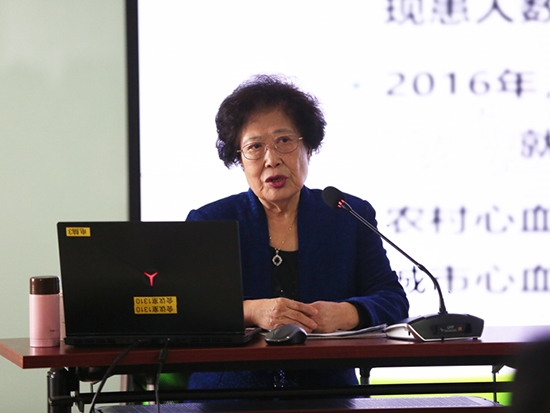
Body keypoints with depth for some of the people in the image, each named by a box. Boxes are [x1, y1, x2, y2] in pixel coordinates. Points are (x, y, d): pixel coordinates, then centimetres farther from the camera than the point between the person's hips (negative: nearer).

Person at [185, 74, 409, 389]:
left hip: (328, 398, 2)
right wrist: (252, 312, -22)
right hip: (229, 398, -1)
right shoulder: (208, 222, 10)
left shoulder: (351, 218, 14)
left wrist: (345, 314, -17)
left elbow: (393, 301, 6)